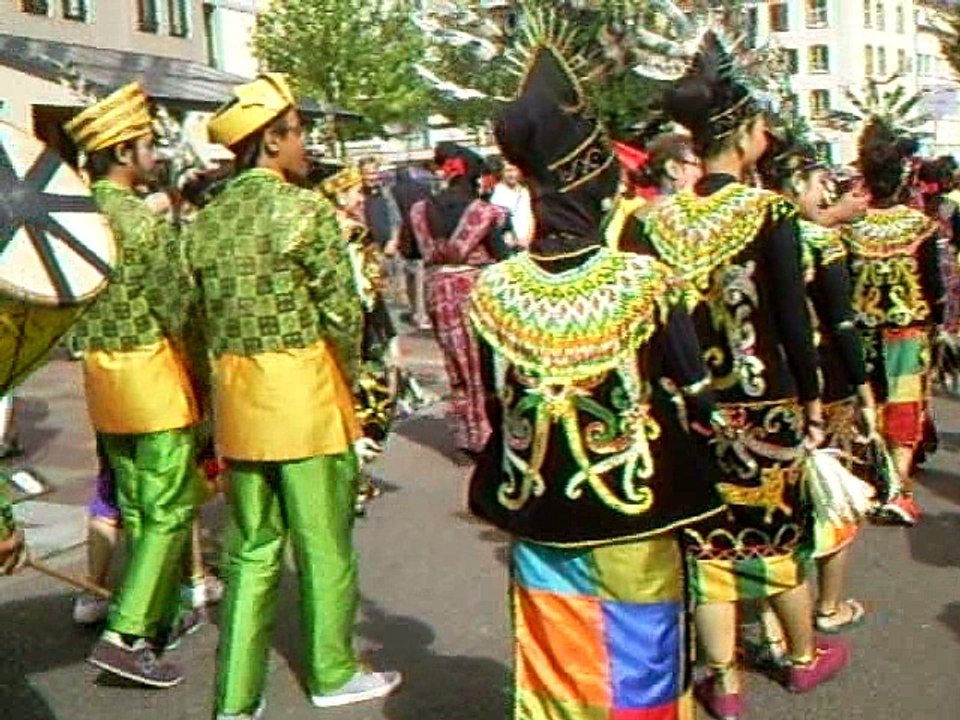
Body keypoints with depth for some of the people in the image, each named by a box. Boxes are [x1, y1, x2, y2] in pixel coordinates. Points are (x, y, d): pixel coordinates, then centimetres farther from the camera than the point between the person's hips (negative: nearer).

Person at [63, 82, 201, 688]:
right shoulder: (146, 219, -17)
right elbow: (179, 311, -15)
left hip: (101, 374, 8)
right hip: (152, 374, -8)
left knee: (138, 507, 17)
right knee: (170, 509, -1)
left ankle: (162, 616, 29)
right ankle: (125, 634, -4)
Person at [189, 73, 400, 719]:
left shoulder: (207, 220, 9)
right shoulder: (306, 209, -10)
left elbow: (203, 316, 9)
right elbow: (342, 311, -11)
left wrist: (228, 379, 16)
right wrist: (349, 376, 5)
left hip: (234, 395, 6)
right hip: (303, 391, -6)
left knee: (251, 549, 13)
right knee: (323, 542, 8)